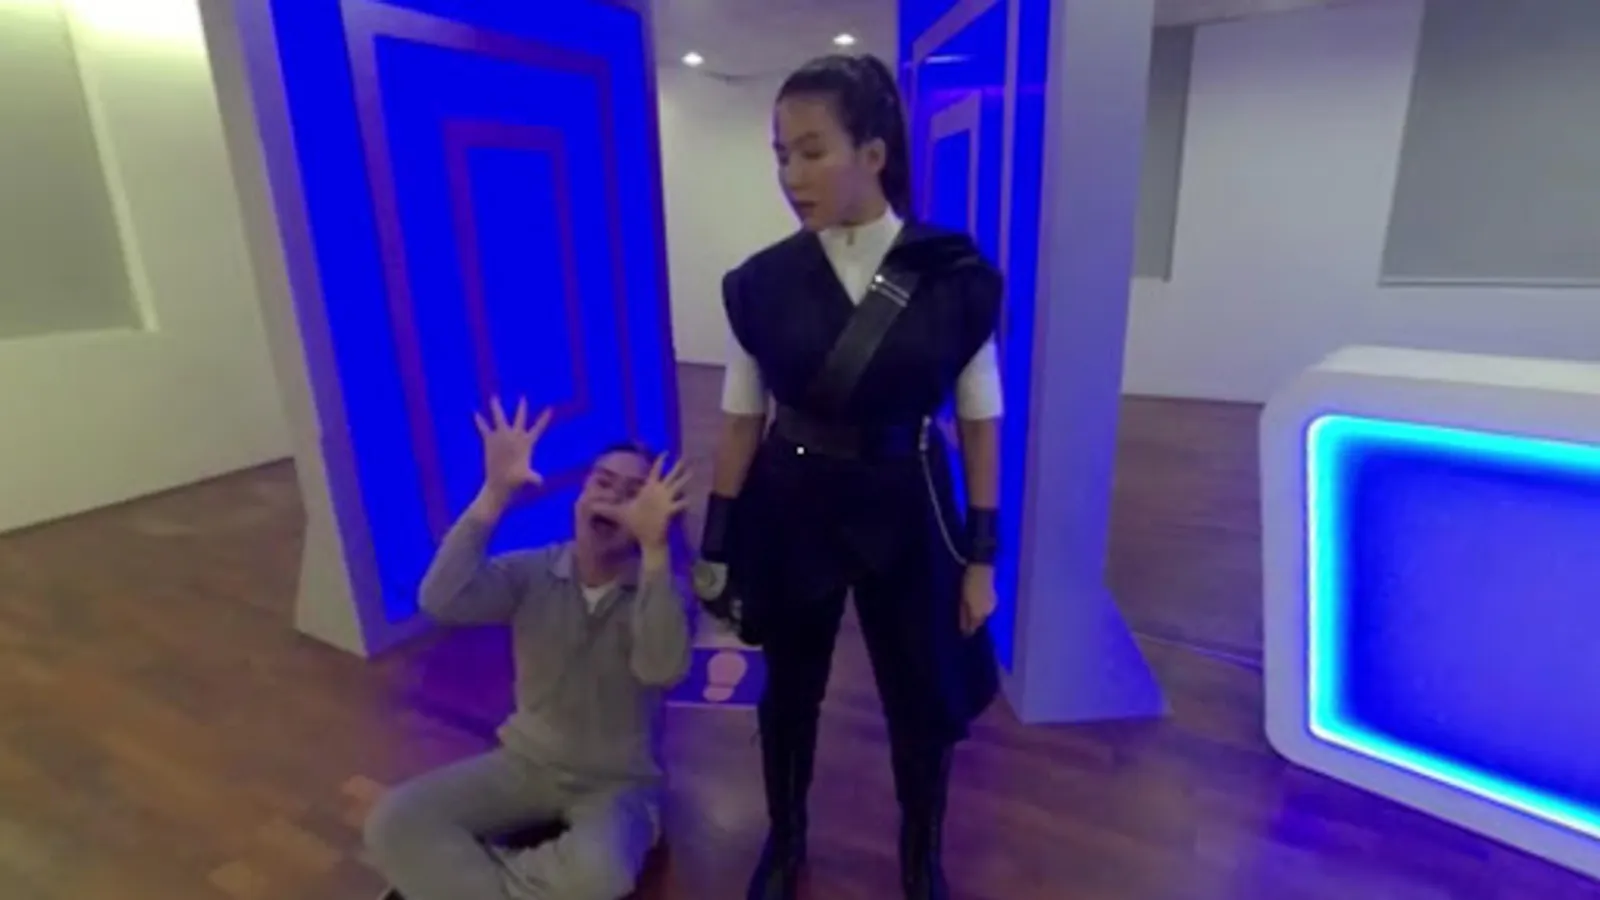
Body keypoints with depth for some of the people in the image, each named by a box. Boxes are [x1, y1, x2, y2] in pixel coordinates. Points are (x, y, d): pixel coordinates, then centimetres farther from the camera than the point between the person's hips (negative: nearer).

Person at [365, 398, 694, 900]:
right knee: (395, 821, -17)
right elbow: (442, 601, -25)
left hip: (616, 782, -2)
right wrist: (495, 494, -34)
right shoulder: (533, 572, -8)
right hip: (527, 763, 3)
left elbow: (662, 670, -37)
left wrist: (654, 548, -46)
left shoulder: (661, 589, -16)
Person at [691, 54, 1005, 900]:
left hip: (906, 516, 0)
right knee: (788, 690, 18)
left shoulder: (957, 278, -10)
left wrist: (980, 556, -2)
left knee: (925, 703, 14)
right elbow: (742, 422, 0)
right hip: (790, 513, 1)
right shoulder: (760, 283, -7)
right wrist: (715, 546, 3)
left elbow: (979, 425, -3)